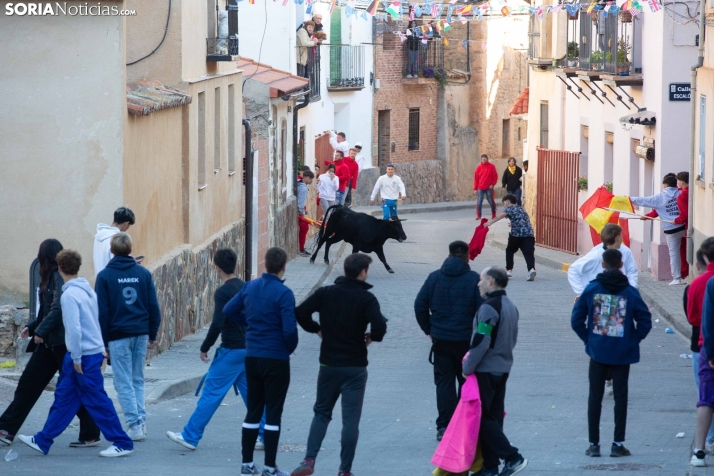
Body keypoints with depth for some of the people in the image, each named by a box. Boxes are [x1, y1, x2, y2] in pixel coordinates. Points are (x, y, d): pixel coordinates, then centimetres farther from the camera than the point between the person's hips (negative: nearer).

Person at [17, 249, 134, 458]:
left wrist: (76, 358, -17)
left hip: (84, 356, -9)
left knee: (97, 402, -2)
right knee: (64, 398, 13)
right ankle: (42, 441, 19)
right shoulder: (87, 290, 10)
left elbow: (74, 329, -23)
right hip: (94, 351, 9)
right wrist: (101, 351, 20)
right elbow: (97, 321, 15)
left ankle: (122, 443, 2)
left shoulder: (69, 295, -17)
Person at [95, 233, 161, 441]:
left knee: (124, 383, 1)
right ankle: (141, 422, 8)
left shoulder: (105, 276, -5)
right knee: (137, 380, 14)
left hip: (118, 335, -4)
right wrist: (152, 334, 13)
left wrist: (103, 341, 0)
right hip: (141, 334, 4)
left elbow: (102, 312, -5)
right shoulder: (143, 273, 3)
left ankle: (135, 424, -6)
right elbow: (153, 306, 4)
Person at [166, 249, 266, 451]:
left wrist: (205, 348, -11)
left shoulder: (222, 293, -15)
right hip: (248, 349, 7)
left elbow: (217, 324, -22)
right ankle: (264, 437, 11)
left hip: (230, 351, -7)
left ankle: (190, 437, 2)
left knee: (211, 394, -2)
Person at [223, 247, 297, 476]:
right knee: (273, 412, 1)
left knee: (253, 410, 14)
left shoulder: (250, 287, 3)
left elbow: (229, 311, 12)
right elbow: (289, 328, -21)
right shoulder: (283, 293, -17)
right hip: (276, 360, -6)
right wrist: (291, 348, -2)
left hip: (252, 358, 6)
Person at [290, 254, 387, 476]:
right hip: (355, 367, -3)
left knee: (321, 413, 15)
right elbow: (379, 326, -23)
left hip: (328, 364, 3)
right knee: (350, 419, 4)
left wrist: (316, 329, 8)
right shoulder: (366, 299, -10)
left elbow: (300, 312, -7)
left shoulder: (325, 293, 0)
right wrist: (372, 337, -1)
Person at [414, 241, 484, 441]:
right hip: (466, 340, -2)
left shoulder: (435, 277, 1)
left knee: (444, 381, 7)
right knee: (466, 381, 11)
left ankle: (444, 426, 2)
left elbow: (420, 305, 0)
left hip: (441, 339, 2)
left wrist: (429, 330, 9)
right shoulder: (474, 279, -7)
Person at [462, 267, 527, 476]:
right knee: (494, 417, 11)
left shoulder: (489, 308, -18)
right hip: (503, 370, 9)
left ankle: (512, 457, -9)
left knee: (484, 418, -3)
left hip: (486, 371, -9)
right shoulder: (511, 307, 11)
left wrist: (468, 367, -12)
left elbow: (480, 342, -21)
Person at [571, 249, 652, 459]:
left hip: (597, 352, 1)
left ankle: (594, 444, 8)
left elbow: (576, 320, -6)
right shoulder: (630, 292, -7)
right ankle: (618, 444, 8)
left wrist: (588, 339, 6)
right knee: (620, 397, 8)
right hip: (622, 354, -1)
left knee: (595, 397, 9)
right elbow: (645, 321, -8)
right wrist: (633, 341, 5)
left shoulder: (591, 289, -5)